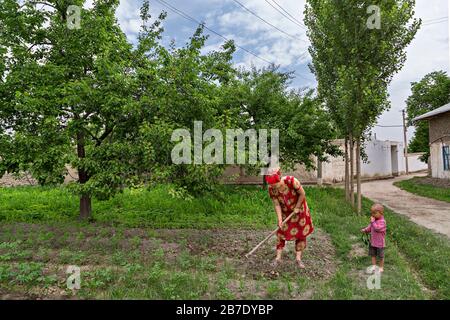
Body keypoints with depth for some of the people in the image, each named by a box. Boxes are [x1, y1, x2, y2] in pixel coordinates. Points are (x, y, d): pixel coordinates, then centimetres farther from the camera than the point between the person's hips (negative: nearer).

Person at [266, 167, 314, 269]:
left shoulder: (291, 181, -33)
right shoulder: (271, 189, -22)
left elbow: (302, 194, -20)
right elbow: (277, 205, -16)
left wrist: (297, 208, -14)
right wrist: (280, 219, -23)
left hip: (299, 209, -2)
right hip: (285, 212, 2)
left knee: (301, 233, 4)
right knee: (281, 233, 1)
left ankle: (298, 258, 17)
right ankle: (278, 257, 12)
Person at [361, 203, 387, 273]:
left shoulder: (382, 221, -22)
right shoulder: (374, 219, 1)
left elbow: (377, 228, -34)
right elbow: (370, 227, 12)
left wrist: (372, 221, -33)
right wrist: (365, 230, -4)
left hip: (379, 243, -7)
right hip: (372, 241, 7)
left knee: (381, 256, 12)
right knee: (373, 254, 17)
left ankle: (381, 268, 29)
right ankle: (374, 266, 30)